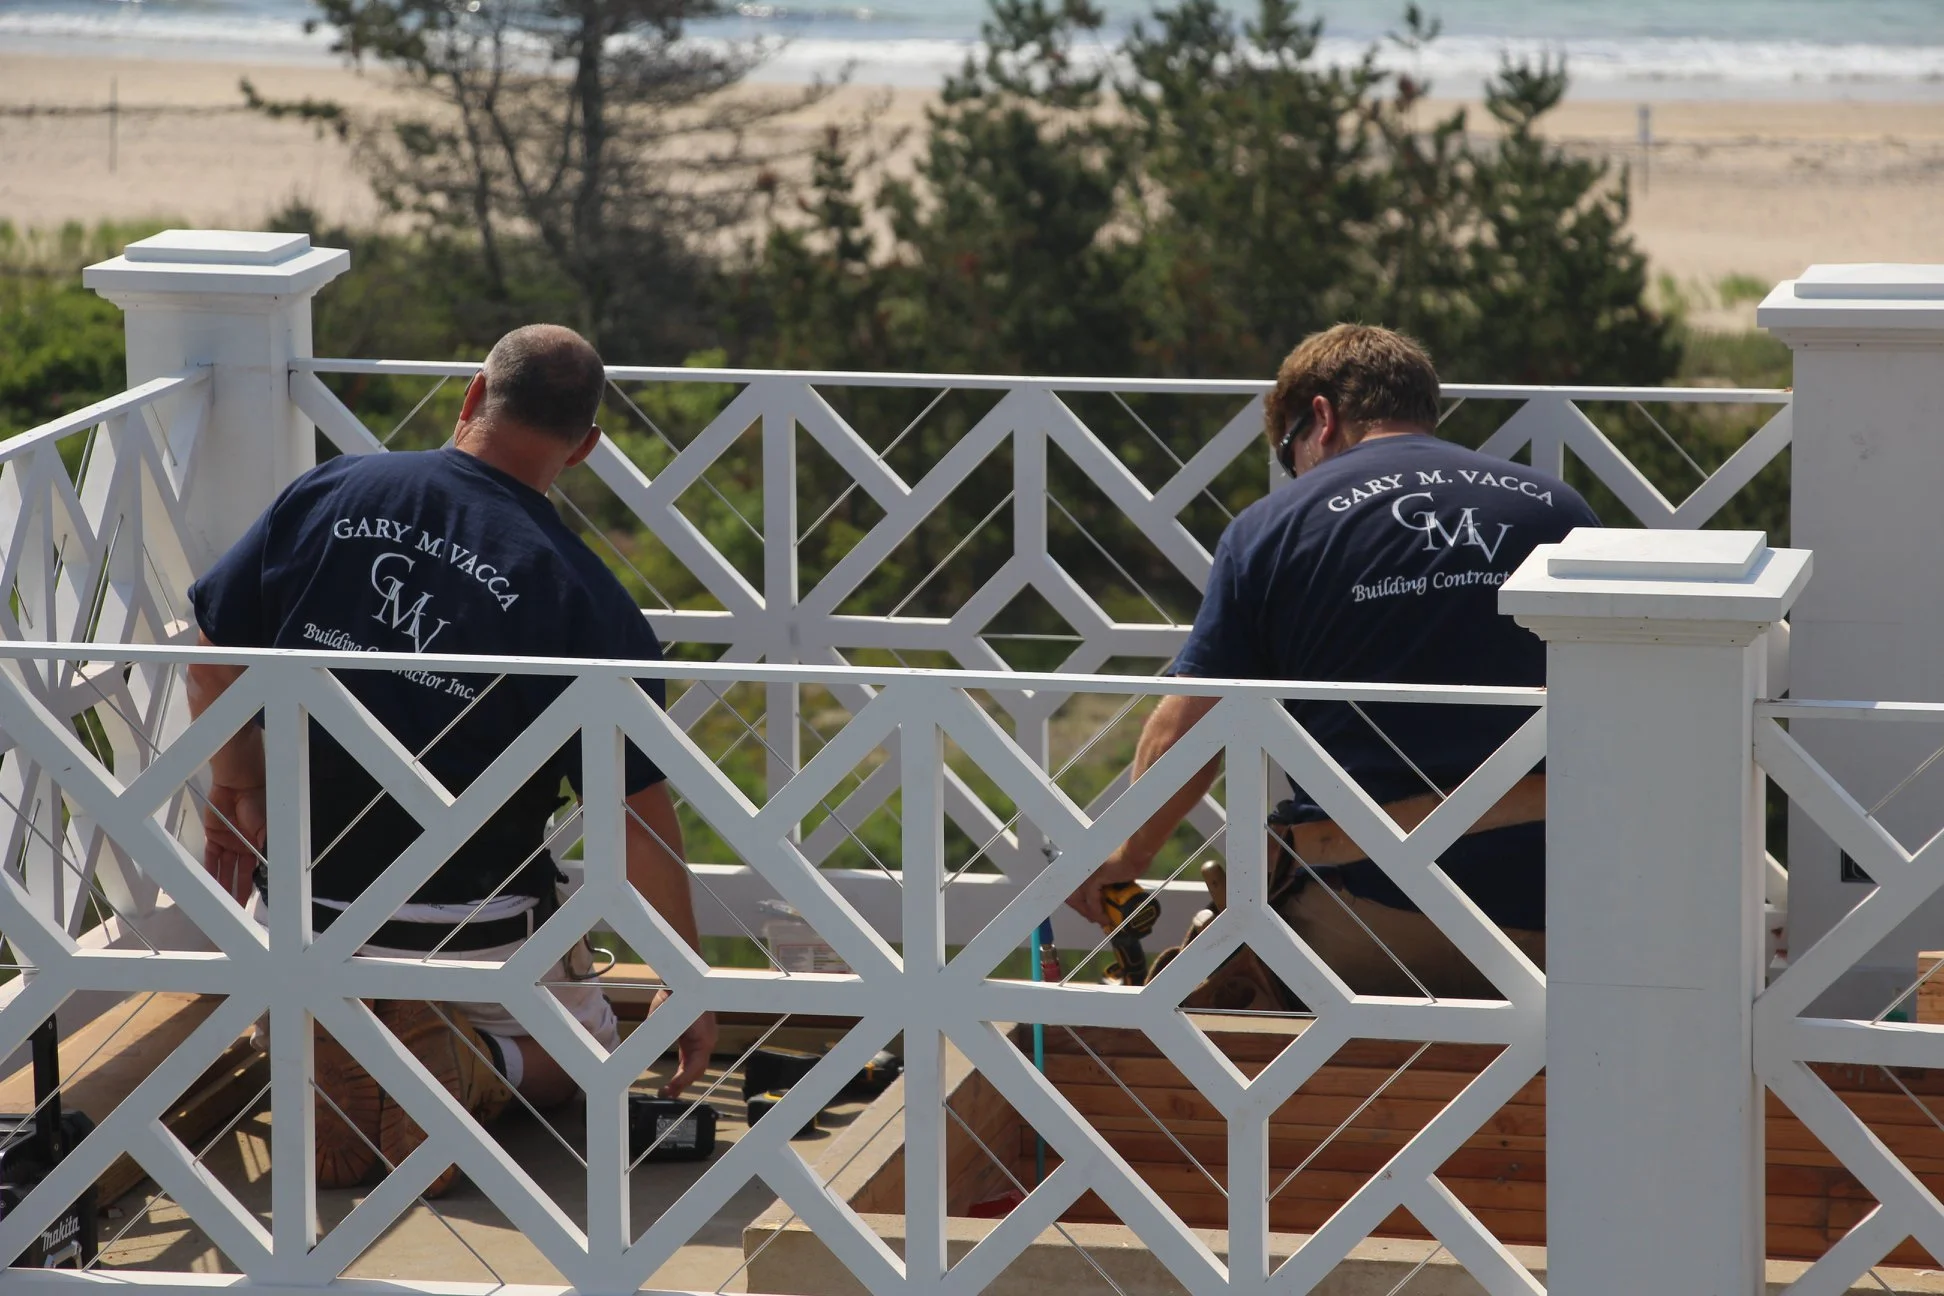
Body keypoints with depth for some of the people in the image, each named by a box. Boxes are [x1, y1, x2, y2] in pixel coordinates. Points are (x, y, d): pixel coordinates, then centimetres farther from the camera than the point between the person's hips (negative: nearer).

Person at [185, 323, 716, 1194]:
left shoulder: (325, 496, -8)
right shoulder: (582, 598, -17)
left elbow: (214, 660, 1)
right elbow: (638, 812, -14)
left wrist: (235, 793, 19)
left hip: (308, 910, 3)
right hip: (472, 921, -3)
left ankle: (330, 1052, -1)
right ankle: (473, 1067, -9)